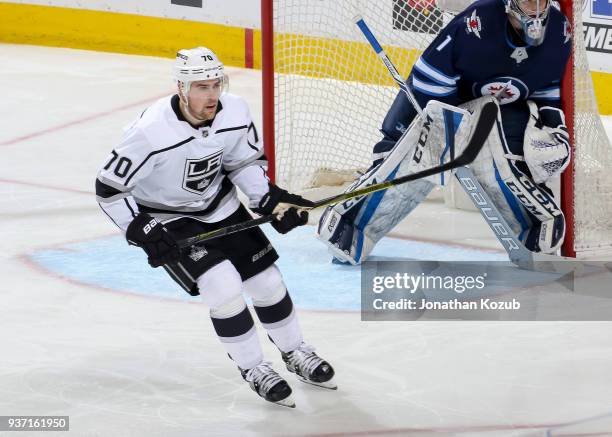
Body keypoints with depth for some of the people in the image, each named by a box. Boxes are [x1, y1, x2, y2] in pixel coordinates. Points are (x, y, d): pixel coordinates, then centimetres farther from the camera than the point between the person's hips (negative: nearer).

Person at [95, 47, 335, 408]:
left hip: (219, 206, 5)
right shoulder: (151, 132, -34)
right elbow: (109, 188, -24)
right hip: (165, 219, -5)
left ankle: (296, 353, 32)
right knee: (224, 286, -19)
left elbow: (245, 162, 1)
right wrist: (142, 232, -29)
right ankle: (254, 369, 2)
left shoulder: (235, 112, -18)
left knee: (266, 279, 7)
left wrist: (271, 199, -11)